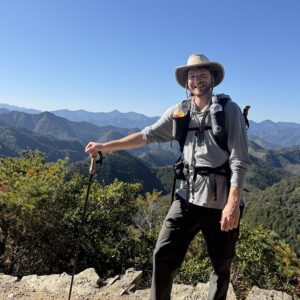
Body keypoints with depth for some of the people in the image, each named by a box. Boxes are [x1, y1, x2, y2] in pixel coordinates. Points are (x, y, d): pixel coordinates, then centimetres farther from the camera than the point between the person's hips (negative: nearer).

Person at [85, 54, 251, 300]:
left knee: (221, 266, 13)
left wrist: (233, 204, -19)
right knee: (164, 255, -2)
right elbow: (147, 135, 6)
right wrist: (105, 147, 2)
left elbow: (239, 161, -11)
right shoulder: (179, 113, 7)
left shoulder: (229, 110, -5)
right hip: (188, 197, 3)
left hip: (222, 202, -2)